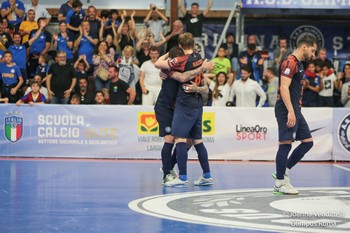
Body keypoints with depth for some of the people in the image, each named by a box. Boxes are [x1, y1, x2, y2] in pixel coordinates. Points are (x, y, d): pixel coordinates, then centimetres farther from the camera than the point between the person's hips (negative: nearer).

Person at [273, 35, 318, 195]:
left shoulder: (298, 63, 19)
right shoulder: (290, 62, -13)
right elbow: (284, 88, -21)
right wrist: (290, 112, -26)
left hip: (295, 111, 10)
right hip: (287, 111, -10)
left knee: (308, 141, 10)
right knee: (285, 144, -7)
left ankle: (283, 172, 16)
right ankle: (279, 183, 0)